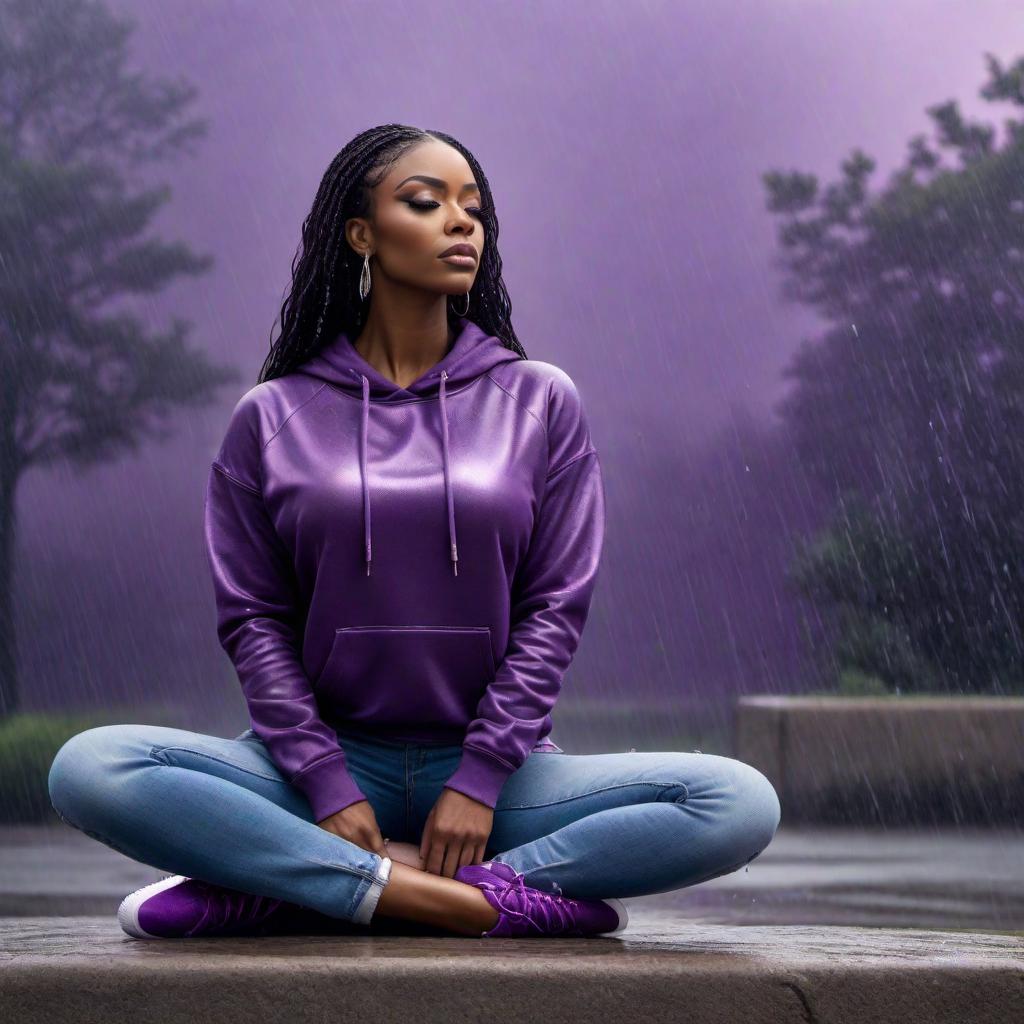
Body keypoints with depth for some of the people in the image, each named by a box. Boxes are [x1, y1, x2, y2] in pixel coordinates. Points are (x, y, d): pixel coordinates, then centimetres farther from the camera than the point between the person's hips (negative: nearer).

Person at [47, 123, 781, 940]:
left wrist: (480, 779, -11)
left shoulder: (540, 402, 7)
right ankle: (475, 899, -32)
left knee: (741, 804, -25)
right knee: (89, 770, -28)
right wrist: (328, 788, -12)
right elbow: (253, 620, 2)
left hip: (491, 766, 1)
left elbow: (556, 607, 2)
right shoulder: (273, 419, 6)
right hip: (328, 758, -1)